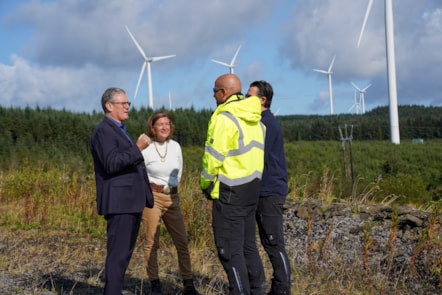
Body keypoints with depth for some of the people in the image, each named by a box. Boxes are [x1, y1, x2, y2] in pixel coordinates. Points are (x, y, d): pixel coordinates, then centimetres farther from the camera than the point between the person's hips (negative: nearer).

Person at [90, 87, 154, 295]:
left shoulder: (119, 131, 22)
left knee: (125, 252, 14)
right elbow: (111, 163, -23)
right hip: (118, 202, -10)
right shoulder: (103, 132, -10)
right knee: (118, 253, -9)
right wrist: (137, 148, -25)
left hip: (131, 202, 10)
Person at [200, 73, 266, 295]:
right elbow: (254, 153, 9)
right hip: (253, 186, 8)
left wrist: (206, 185, 1)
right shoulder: (255, 119, 11)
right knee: (248, 245, 16)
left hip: (229, 190, -8)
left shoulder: (224, 118, -14)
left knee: (230, 249, -2)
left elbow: (213, 158, -13)